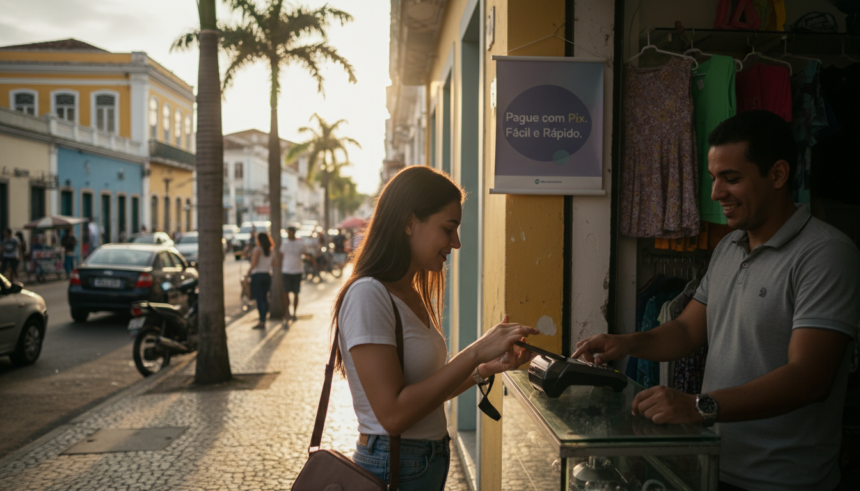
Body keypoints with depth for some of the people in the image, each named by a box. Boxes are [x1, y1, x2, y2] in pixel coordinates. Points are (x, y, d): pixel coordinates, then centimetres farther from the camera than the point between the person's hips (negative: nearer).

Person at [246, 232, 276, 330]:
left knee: (259, 299, -7)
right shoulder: (270, 252, 11)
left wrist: (250, 270, -6)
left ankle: (262, 322, -11)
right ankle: (263, 321, 11)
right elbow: (275, 263, 21)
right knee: (264, 298, 11)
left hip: (257, 275, -6)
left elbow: (254, 262, -21)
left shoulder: (258, 249, -10)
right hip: (267, 275, 7)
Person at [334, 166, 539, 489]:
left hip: (431, 461, 8)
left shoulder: (412, 295, 8)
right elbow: (393, 414, -25)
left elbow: (425, 390, 10)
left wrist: (486, 369, -3)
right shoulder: (368, 295, -20)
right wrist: (474, 353, -24)